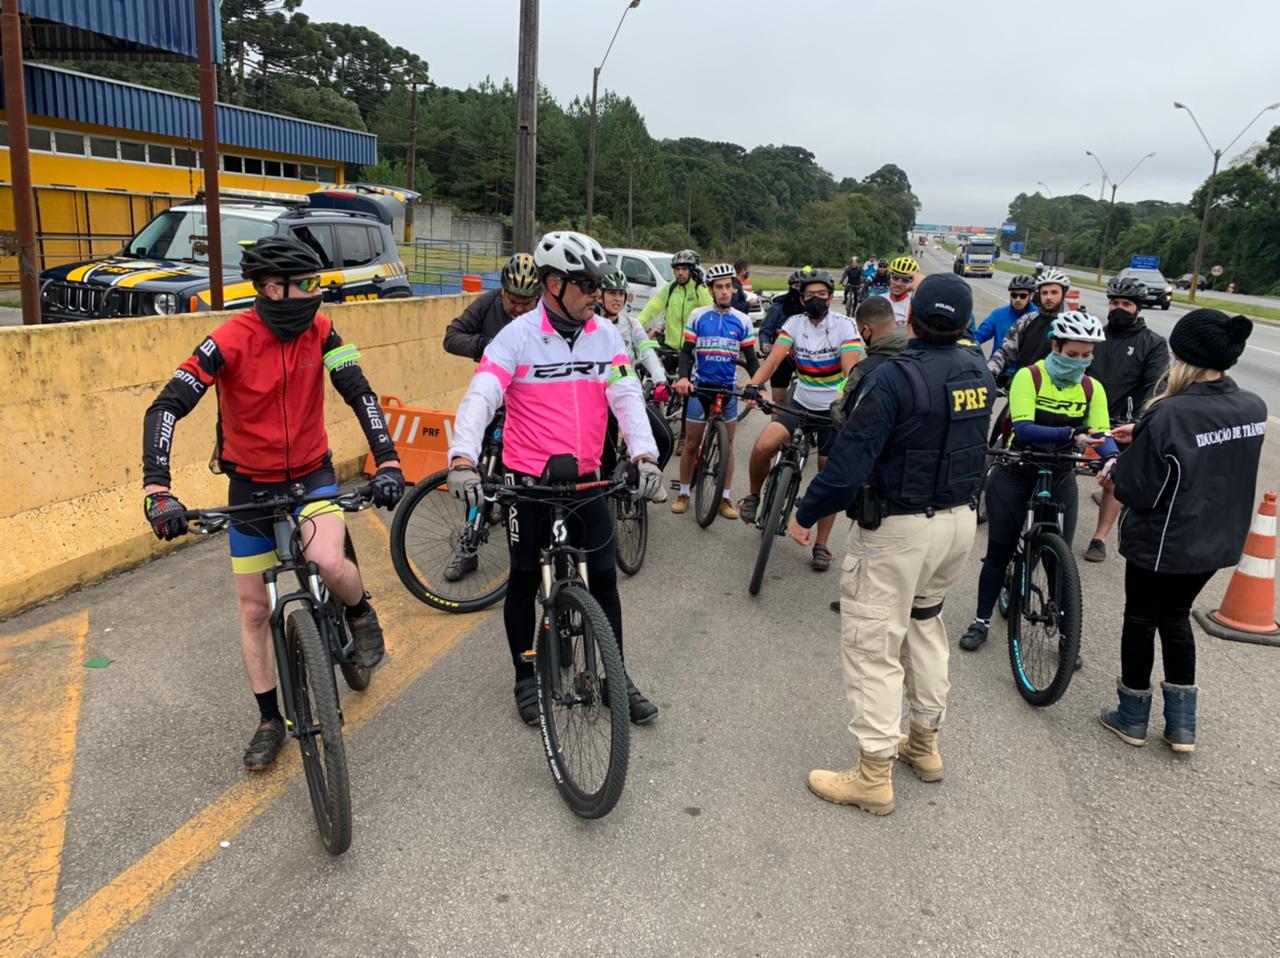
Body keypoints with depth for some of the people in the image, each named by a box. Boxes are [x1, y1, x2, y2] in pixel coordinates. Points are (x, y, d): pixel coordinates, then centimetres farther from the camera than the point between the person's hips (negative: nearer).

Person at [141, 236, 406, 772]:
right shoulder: (230, 340, -20)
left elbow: (360, 393, -14)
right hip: (251, 484, 0)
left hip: (312, 473, 0)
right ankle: (270, 719, 24)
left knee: (327, 561, -30)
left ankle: (360, 611, 6)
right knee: (254, 610, 6)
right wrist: (158, 492, -35)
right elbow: (166, 408, -24)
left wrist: (387, 462, -27)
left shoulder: (318, 331, -12)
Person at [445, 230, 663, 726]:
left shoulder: (605, 335, 1)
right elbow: (479, 398, -21)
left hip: (586, 480, 4)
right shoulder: (518, 337, -11)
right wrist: (463, 459, -37)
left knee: (603, 579, 8)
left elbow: (626, 396, -4)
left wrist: (644, 455, -20)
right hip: (528, 481, -3)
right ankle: (526, 679, 27)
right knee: (525, 580, 10)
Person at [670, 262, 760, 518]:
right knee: (692, 443, 5)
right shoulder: (698, 316, -2)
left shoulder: (742, 321, 2)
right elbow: (687, 352, 0)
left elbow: (751, 359, 6)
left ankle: (726, 497, 16)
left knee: (727, 445, 7)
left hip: (728, 388, 2)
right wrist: (683, 377, -19)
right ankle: (683, 493, 18)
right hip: (699, 386, -1)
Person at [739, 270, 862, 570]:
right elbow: (774, 358, -15)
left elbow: (851, 370, -23)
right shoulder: (795, 323, -3)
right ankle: (754, 495, 5)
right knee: (763, 446, -23)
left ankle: (821, 545, 16)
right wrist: (753, 384, -34)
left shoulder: (843, 326, -12)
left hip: (833, 410, -2)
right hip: (800, 403, 2)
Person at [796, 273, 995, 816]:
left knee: (873, 644, 2)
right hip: (961, 520, 8)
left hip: (898, 527, -7)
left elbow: (849, 462, -23)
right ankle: (925, 743, 36)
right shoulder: (979, 375, 1)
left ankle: (874, 775, 10)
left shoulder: (895, 378, -22)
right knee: (925, 623, 25)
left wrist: (806, 514, -13)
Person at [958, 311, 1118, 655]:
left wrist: (1112, 456, -32)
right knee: (999, 552, 6)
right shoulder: (1029, 377, -15)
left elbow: (1101, 434, -9)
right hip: (1016, 476, -3)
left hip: (1060, 479, 3)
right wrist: (1071, 436, -41)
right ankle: (982, 621, 22)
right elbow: (1023, 430, -27)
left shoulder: (1091, 389, -2)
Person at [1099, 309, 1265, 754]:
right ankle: (1181, 726, 28)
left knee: (1141, 621, 14)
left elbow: (1139, 491, -21)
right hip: (1217, 543, 6)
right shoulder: (1255, 409, -5)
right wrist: (1142, 433, 15)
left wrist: (1112, 479, 0)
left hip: (1161, 544, -6)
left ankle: (1132, 718, 30)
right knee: (1175, 617, 23)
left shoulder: (1168, 415, -27)